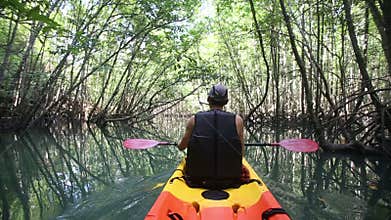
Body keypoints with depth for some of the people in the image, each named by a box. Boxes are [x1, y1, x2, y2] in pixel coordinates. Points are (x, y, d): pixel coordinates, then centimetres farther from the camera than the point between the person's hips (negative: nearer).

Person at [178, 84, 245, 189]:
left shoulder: (194, 120, -7)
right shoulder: (237, 120, -7)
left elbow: (181, 147, 8)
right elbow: (241, 154, 1)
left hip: (198, 180, 0)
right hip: (230, 182, 1)